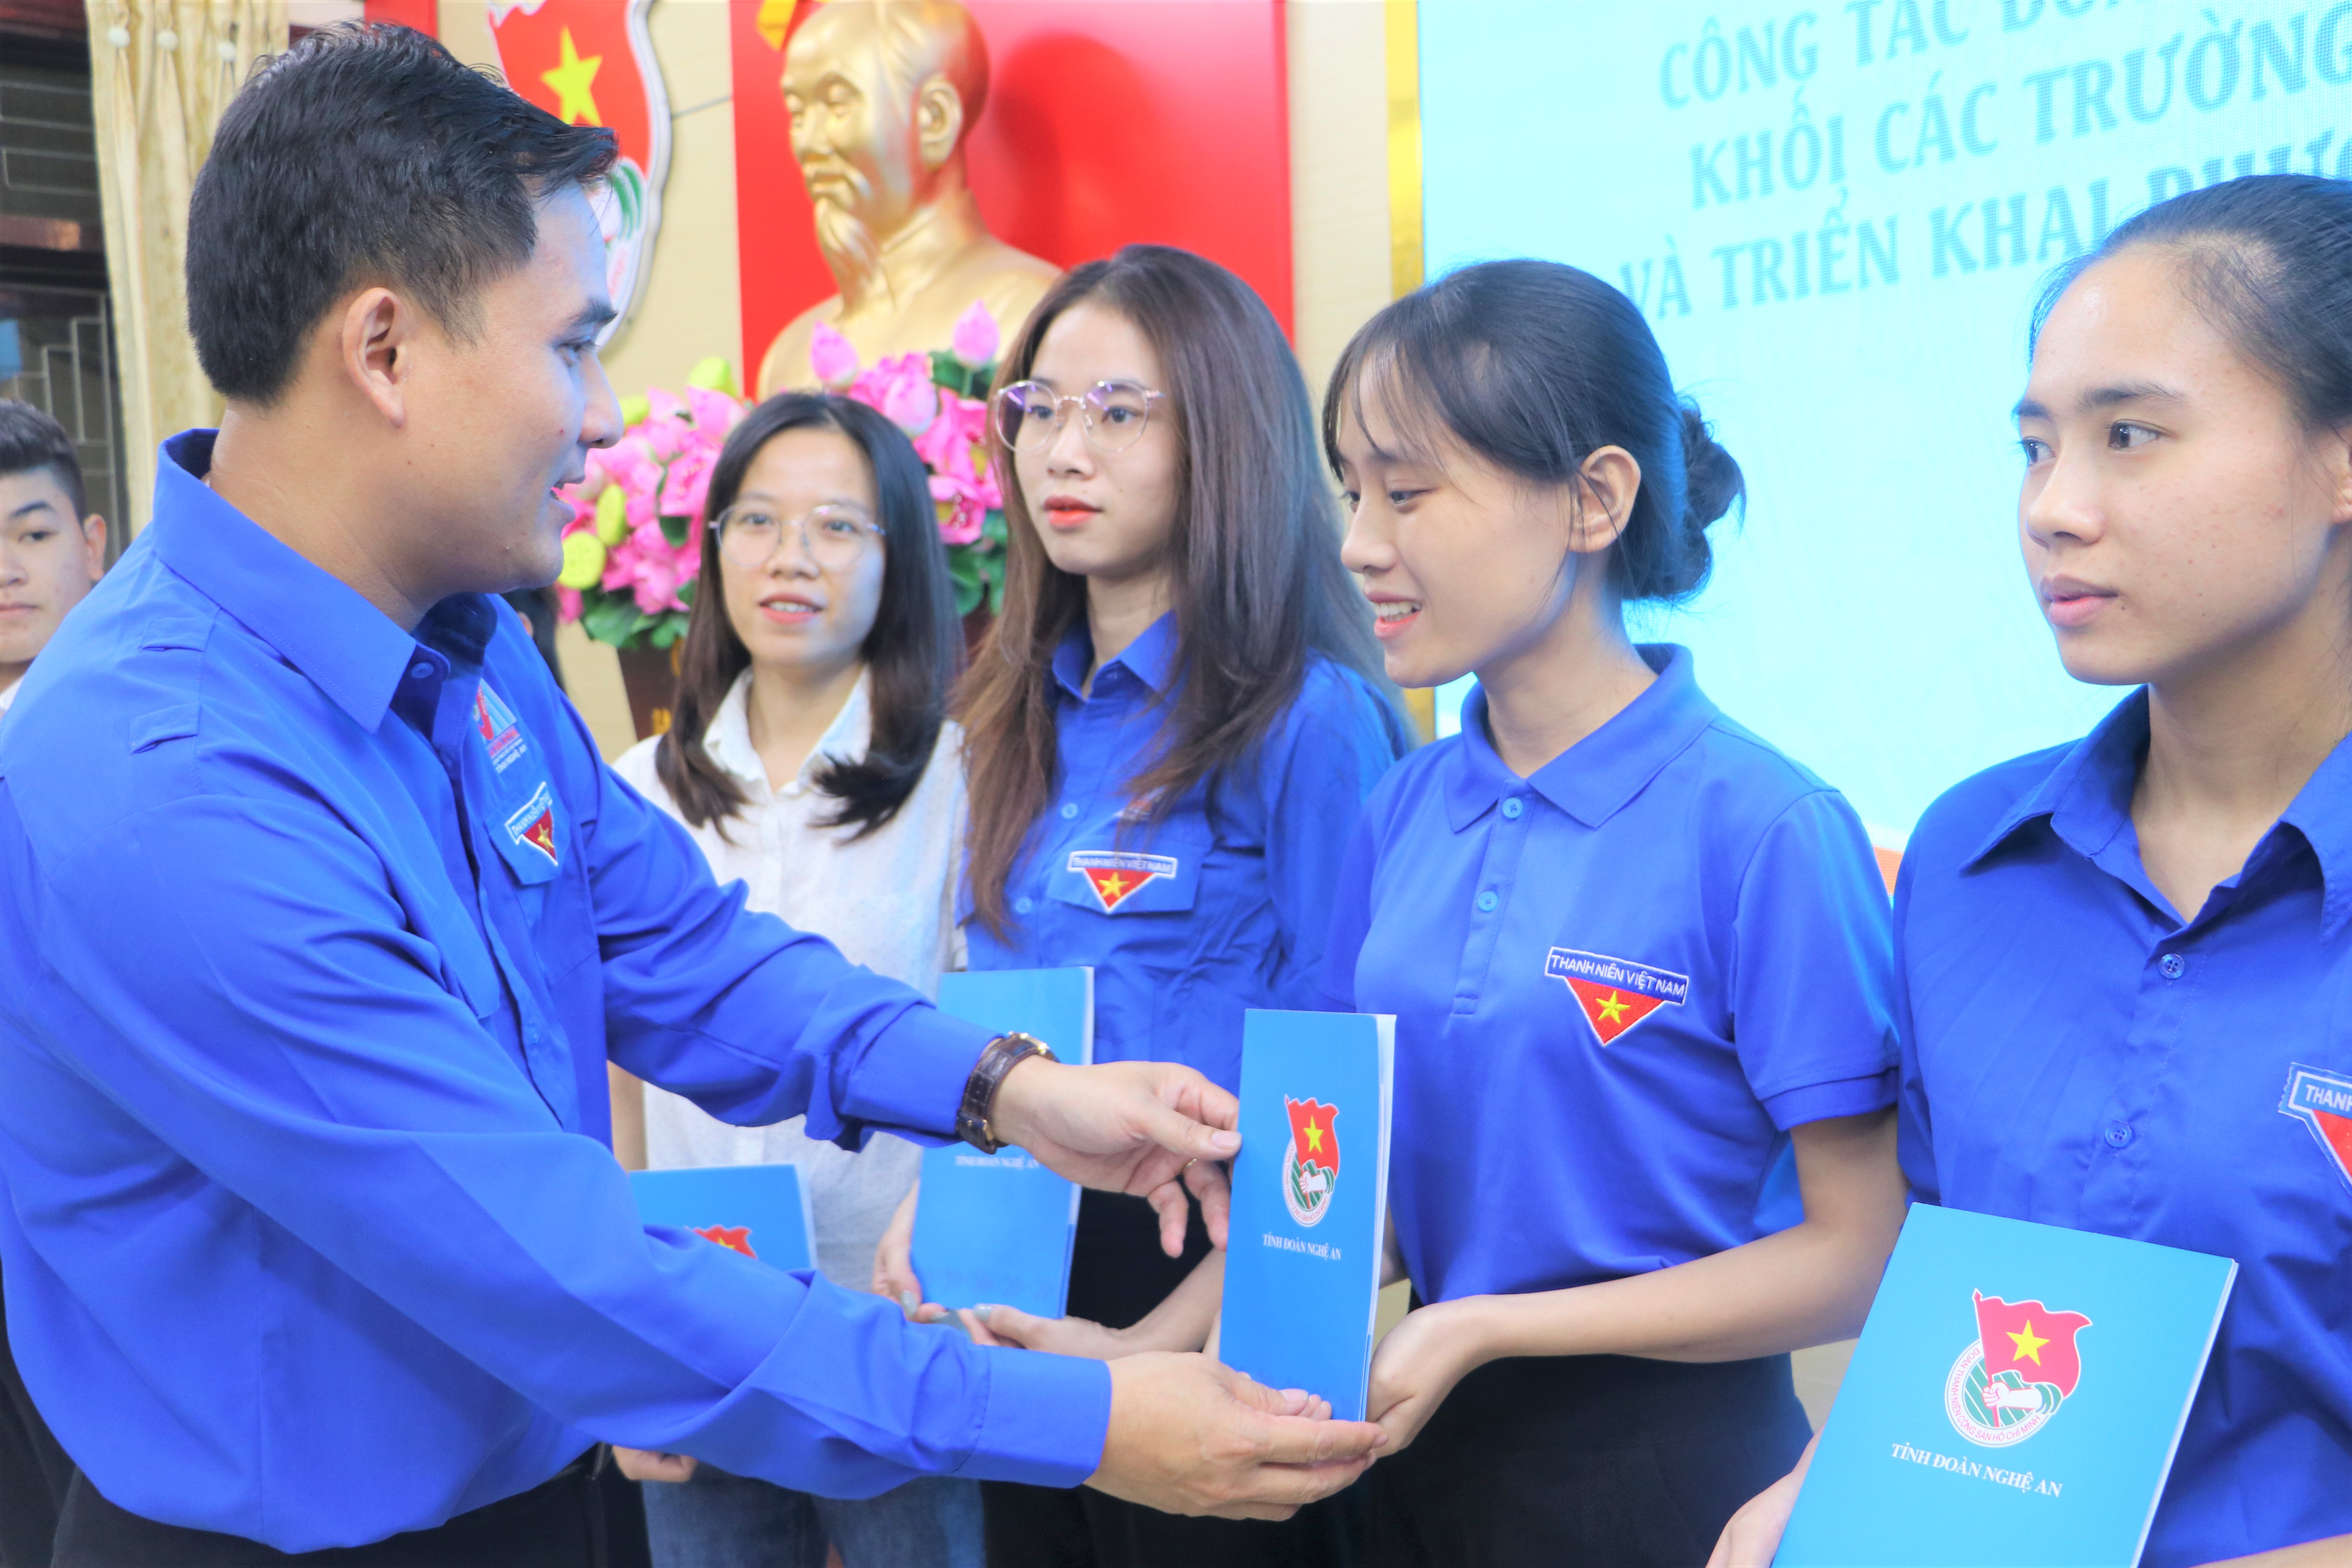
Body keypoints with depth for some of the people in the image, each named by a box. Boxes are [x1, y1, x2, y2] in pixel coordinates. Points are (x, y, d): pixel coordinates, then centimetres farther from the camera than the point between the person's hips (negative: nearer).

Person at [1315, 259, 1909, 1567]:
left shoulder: (1763, 826, -17)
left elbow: (1863, 1255, -16)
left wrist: (1485, 1325, -19)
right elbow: (1372, 1155, 7)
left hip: (1667, 1460, -5)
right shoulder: (1406, 810, -1)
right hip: (1428, 1452, 5)